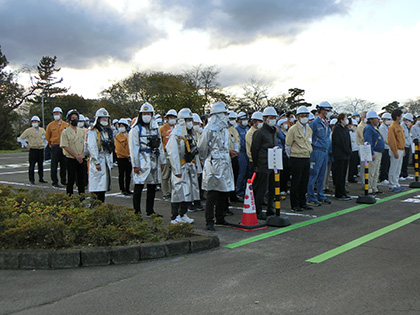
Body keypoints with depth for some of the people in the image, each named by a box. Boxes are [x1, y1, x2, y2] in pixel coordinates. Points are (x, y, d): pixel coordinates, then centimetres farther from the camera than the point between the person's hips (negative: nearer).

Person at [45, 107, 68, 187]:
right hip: (55, 147, -2)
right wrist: (52, 145, 10)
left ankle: (63, 181, 18)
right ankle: (55, 182, 4)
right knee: (54, 165, -1)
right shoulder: (50, 125, 1)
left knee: (64, 165, 8)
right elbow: (47, 137, 9)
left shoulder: (66, 125, 6)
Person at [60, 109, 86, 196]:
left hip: (81, 159, 4)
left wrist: (82, 154, -7)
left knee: (81, 179, 8)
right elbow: (65, 147, -10)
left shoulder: (82, 131, 11)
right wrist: (76, 156, -14)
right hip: (71, 159, -4)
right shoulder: (65, 132, -3)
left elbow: (85, 144, 10)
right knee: (71, 180, -1)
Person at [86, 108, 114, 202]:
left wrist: (110, 162, 16)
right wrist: (97, 162, -19)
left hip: (106, 161, 8)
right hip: (98, 161, -8)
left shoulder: (108, 132, 18)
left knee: (104, 186, 9)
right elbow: (92, 148, -14)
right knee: (97, 187, -9)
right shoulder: (92, 132, -7)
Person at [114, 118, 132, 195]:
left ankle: (127, 189, 18)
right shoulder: (117, 136, -4)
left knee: (128, 174, 9)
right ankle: (122, 189, 8)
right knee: (121, 174, 2)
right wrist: (127, 155, -13)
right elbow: (119, 149, -10)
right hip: (121, 158, -5)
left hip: (129, 158, 5)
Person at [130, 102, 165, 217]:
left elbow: (160, 146, 19)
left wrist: (162, 161, 15)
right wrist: (135, 164, -13)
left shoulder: (155, 129, 15)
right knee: (139, 187, -3)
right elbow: (133, 148, -7)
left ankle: (150, 210, 18)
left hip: (154, 161, 6)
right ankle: (137, 211, 4)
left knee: (152, 187, 9)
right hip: (142, 162, -6)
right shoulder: (136, 129, -3)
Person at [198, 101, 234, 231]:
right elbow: (202, 148, -6)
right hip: (214, 166, -8)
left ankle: (220, 218, 25)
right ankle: (209, 222, 1)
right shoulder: (209, 129, -11)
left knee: (224, 193, 12)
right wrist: (208, 160, 4)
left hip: (225, 165, 8)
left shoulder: (224, 129, 16)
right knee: (212, 195, -5)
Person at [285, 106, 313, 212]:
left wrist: (308, 155, 18)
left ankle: (302, 203, 21)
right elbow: (288, 145, -4)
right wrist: (291, 157, 0)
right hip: (297, 159, -6)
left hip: (307, 158, 7)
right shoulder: (293, 129, -9)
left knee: (305, 182, 11)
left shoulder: (309, 129, 13)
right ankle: (294, 205, 6)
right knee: (296, 182, -2)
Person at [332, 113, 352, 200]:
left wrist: (349, 151, 5)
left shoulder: (346, 128, 16)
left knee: (343, 174, 11)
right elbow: (340, 142, -16)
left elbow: (349, 141, 17)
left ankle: (343, 193, 16)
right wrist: (348, 151, -11)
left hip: (346, 155, 8)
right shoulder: (337, 128, -11)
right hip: (339, 155, -8)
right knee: (339, 175, -4)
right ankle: (340, 194, 0)